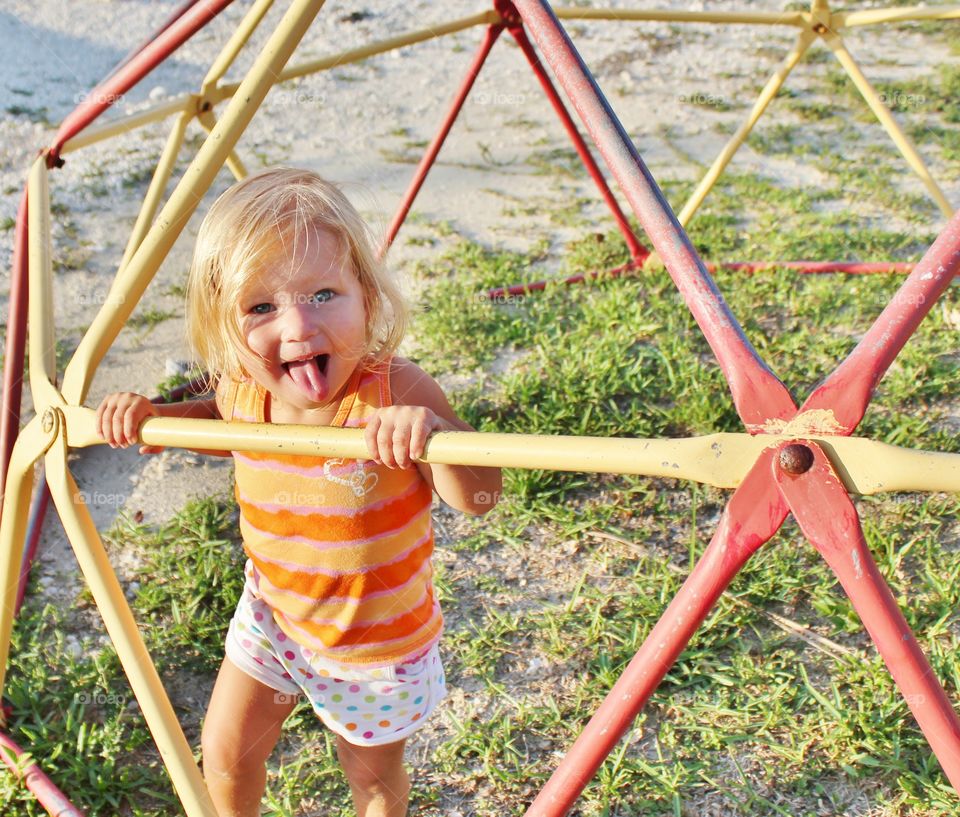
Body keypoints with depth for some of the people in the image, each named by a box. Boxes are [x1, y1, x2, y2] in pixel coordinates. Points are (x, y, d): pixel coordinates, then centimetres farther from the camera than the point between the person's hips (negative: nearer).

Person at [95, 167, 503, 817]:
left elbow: (480, 498, -37)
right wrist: (155, 416, -10)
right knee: (225, 751, 19)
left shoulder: (395, 393, -34)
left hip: (379, 635, -4)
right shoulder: (242, 388, -18)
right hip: (274, 611, 4)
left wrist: (432, 431, -57)